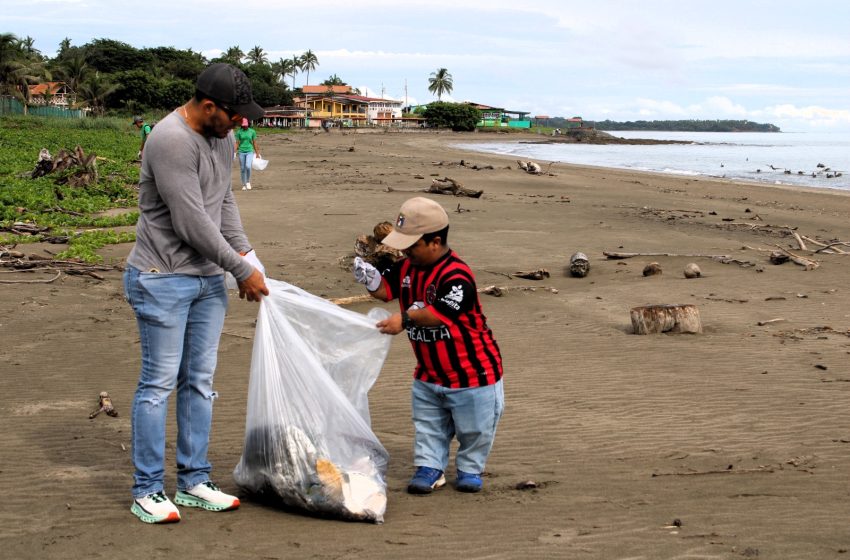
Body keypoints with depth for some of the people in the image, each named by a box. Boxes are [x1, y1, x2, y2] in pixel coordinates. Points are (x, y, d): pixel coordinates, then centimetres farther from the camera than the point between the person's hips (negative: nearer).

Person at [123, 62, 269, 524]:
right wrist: (242, 272, -13)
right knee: (159, 382, -2)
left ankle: (194, 482, 21)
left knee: (200, 381, 11)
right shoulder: (171, 140, -21)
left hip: (207, 279, 8)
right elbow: (192, 223, -22)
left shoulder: (222, 137, 8)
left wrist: (245, 252, 3)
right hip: (162, 279, -8)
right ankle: (147, 491, 9)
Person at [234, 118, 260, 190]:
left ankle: (248, 182, -1)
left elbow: (254, 143, 6)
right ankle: (244, 185, 17)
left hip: (250, 151, -1)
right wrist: (234, 152, -9)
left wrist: (257, 154, 7)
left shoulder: (252, 131, 1)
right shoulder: (239, 132, 1)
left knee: (248, 166, -22)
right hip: (241, 152, 1)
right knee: (242, 169, 5)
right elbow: (237, 143, 1)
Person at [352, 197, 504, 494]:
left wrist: (405, 318, -39)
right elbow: (386, 288, 5)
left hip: (472, 372, -7)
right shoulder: (407, 267, -2)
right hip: (428, 374, 7)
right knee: (428, 425, 16)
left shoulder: (456, 276, -28)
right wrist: (371, 278, -16)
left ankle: (470, 469, 30)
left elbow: (441, 313, -37)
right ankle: (429, 467, 29)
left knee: (473, 427, 11)